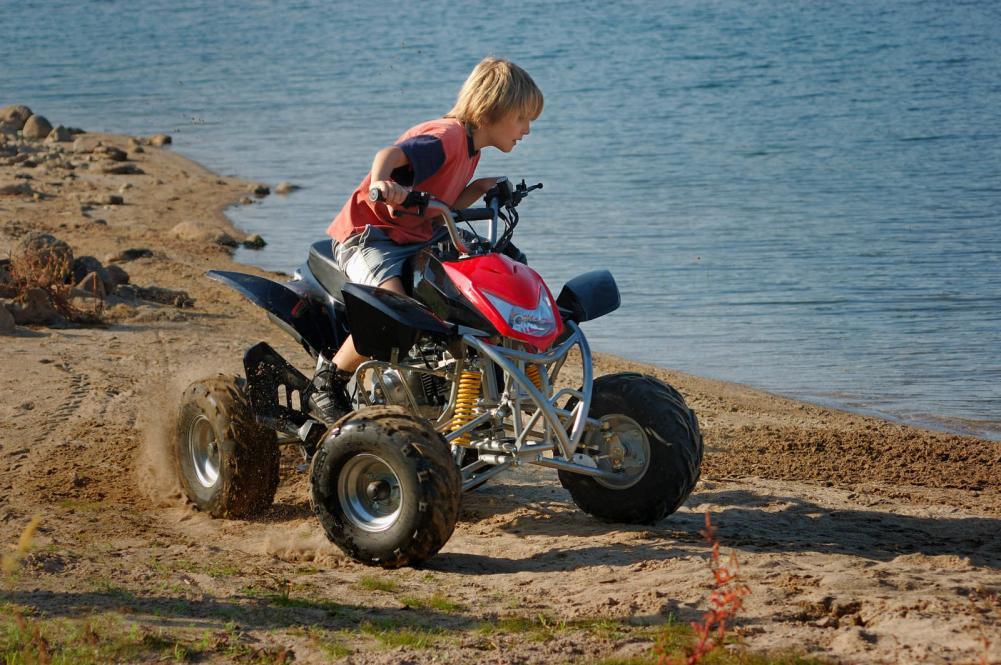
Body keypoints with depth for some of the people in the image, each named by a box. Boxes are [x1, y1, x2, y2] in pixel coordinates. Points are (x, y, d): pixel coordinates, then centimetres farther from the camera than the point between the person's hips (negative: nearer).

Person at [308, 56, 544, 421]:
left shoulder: (470, 149, 15)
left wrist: (478, 188, 1)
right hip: (369, 235, -10)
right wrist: (380, 183, -54)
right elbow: (389, 154, -34)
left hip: (415, 241, 10)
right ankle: (327, 384, -14)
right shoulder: (447, 136, -17)